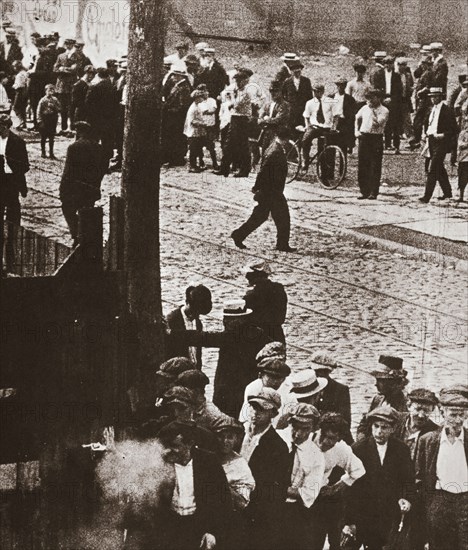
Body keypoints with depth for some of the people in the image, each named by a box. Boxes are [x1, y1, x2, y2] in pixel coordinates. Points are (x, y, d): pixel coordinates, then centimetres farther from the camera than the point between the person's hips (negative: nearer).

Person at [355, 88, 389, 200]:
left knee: (375, 167, -3)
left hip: (376, 139, -5)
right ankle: (364, 191, 13)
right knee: (362, 166, 5)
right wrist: (356, 131, 15)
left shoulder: (383, 110, -4)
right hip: (363, 137, 5)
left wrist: (372, 110, -12)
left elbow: (377, 123, -18)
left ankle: (373, 193, 1)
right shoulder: (365, 108, 12)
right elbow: (357, 118, 28)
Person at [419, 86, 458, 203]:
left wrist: (443, 135, -20)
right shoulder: (432, 109, 13)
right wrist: (428, 133, 10)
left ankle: (427, 196, -16)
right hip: (432, 141, 9)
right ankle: (447, 192, 32)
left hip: (441, 143, -9)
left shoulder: (446, 110, -10)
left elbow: (453, 129, -11)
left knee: (432, 170, -14)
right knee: (439, 169, 18)